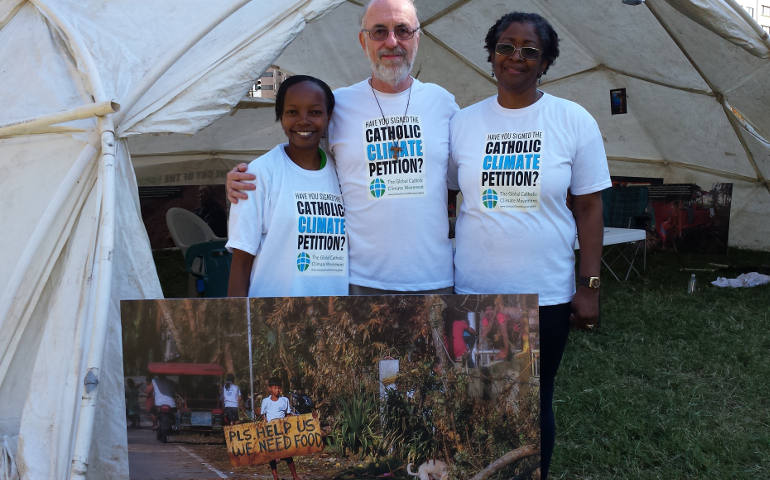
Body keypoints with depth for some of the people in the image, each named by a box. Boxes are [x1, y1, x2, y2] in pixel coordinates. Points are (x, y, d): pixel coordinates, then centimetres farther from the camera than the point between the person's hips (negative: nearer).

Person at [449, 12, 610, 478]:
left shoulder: (574, 121, -2)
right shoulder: (463, 122, 2)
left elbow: (589, 208, 0)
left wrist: (590, 286, -4)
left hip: (548, 293, -1)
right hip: (473, 290, 1)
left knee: (536, 403, 13)